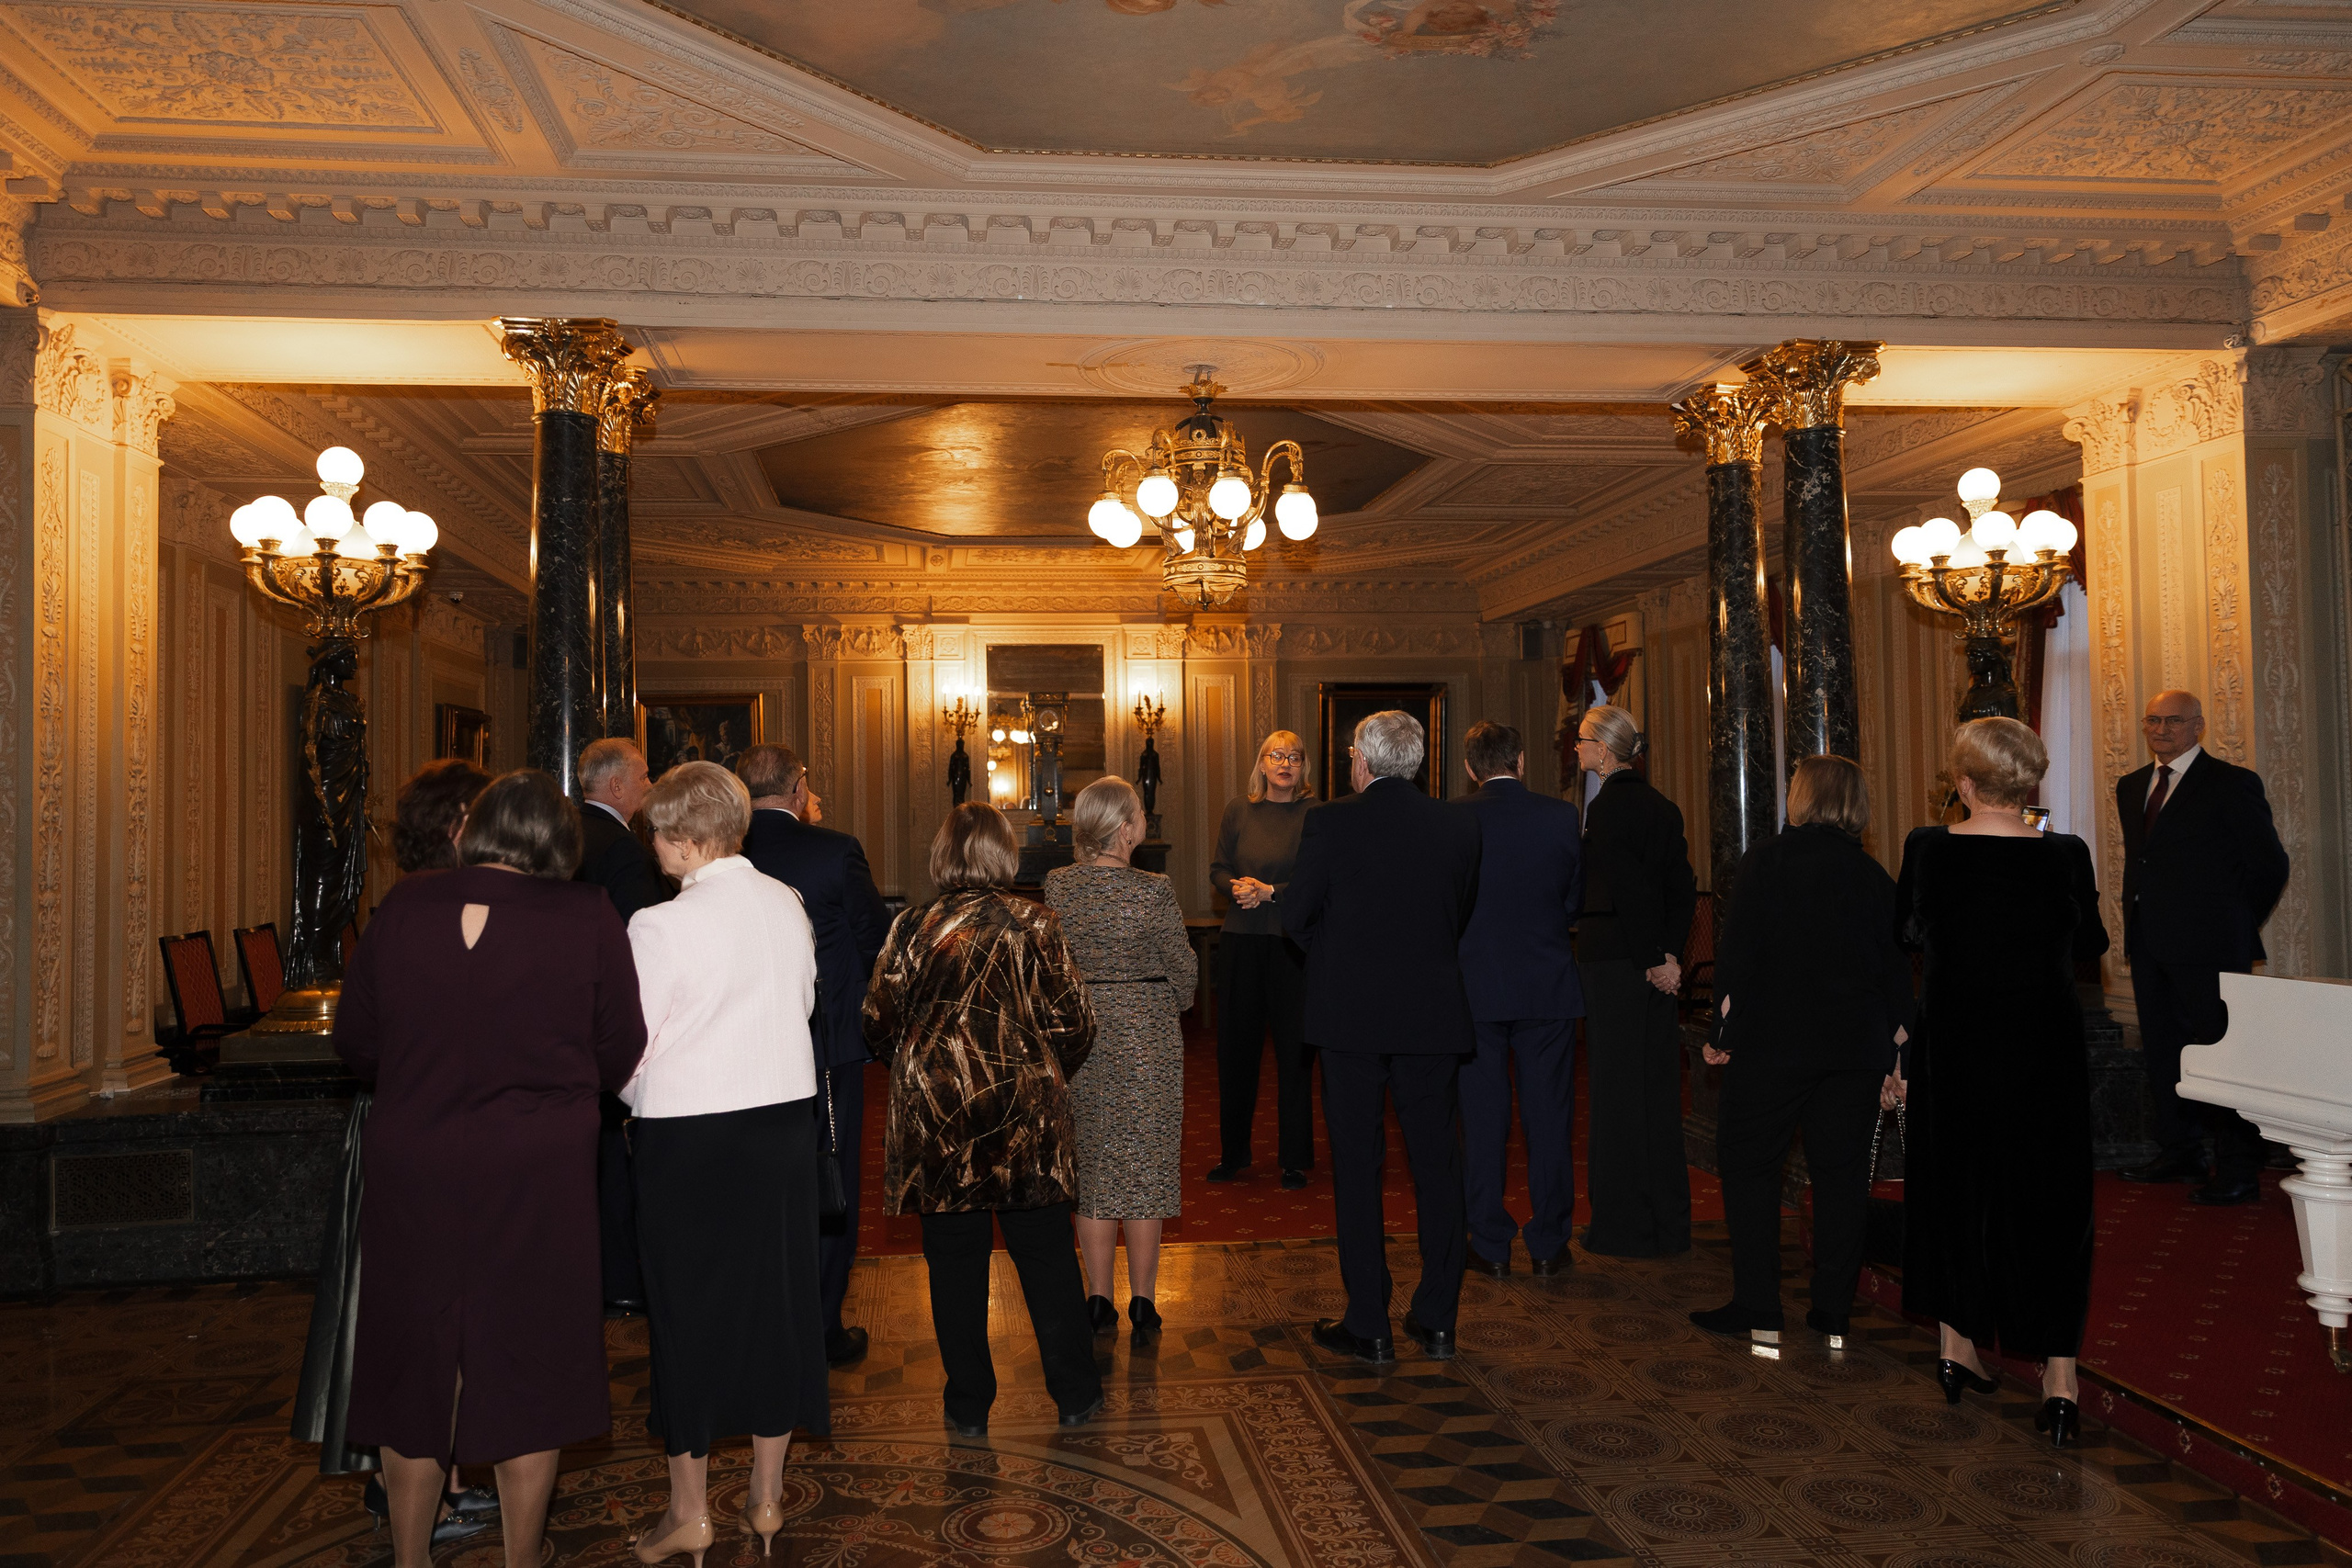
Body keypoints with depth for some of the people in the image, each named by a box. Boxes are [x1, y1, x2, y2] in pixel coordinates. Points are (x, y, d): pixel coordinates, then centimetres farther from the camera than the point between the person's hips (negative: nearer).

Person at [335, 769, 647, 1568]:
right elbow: (621, 1050, -1)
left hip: (411, 1167, 2)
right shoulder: (588, 919, -9)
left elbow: (354, 1040, 4)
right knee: (528, 1367, 13)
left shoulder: (402, 909, -4)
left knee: (415, 1365, 17)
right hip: (539, 1173, -2)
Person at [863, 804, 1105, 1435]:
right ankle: (1076, 1395, 18)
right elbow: (1073, 1022, -2)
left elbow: (880, 1022, 2)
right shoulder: (1034, 923, -3)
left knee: (954, 1258, 10)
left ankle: (968, 1407, 18)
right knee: (1045, 1252, 10)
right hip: (1024, 1106, 0)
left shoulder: (911, 927, -1)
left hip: (935, 1106, 1)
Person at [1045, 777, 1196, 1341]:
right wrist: (1172, 1005, 15)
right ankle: (1143, 1303, 13)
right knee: (1145, 1163, 7)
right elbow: (1184, 967, -4)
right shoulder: (1155, 891, -16)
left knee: (1092, 1165, 12)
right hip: (1146, 1034, -3)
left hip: (1079, 1033, 3)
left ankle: (1099, 1300, 16)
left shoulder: (1057, 885, -5)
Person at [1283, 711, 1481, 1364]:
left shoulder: (1331, 822, -9)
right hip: (1434, 1013, 3)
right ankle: (1437, 1320, 19)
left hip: (1350, 1014, -3)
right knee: (1437, 1164, 12)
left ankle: (1369, 1325, 11)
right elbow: (1464, 915, 8)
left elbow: (1296, 915, -4)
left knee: (1356, 1167, 6)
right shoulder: (1458, 826, 0)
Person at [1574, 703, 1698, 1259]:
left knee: (1617, 1090, 0)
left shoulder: (1606, 808, -13)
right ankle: (1667, 1222, 22)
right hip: (1653, 961, 8)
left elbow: (1631, 891, -18)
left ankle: (1624, 1225, 7)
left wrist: (1651, 961, -12)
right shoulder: (1661, 806, 10)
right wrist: (1668, 954, 1)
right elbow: (1682, 889, 7)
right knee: (1657, 1086, 13)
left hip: (1613, 962, -8)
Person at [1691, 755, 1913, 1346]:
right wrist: (1895, 1056, 14)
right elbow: (1896, 971, 8)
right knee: (1841, 1172, 9)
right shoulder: (1875, 876, 5)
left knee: (1748, 1163, 5)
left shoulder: (1767, 859, -6)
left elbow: (1736, 950, -10)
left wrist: (1723, 1029, -3)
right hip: (1856, 1047, 4)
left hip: (1772, 1041, -4)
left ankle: (1757, 1309, 4)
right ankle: (1833, 1312, 13)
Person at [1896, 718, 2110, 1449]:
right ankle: (2059, 1378, 4)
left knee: (1953, 1190, 17)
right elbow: (2089, 947, 5)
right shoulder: (2065, 855, -11)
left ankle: (1957, 1347, 26)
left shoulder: (1927, 849, -11)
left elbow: (1906, 934, 5)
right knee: (2046, 1202, 7)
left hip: (1952, 1047, 1)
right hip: (2043, 1051, -1)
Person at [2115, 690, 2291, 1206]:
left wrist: (2235, 926, 2)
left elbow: (2270, 865, -3)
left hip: (2208, 948, -7)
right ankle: (2179, 1155, 25)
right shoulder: (2131, 787, 15)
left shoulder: (2233, 784, -6)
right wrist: (2137, 923, 14)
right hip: (2150, 946, 7)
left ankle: (2239, 1171, 3)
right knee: (2161, 1052, 13)